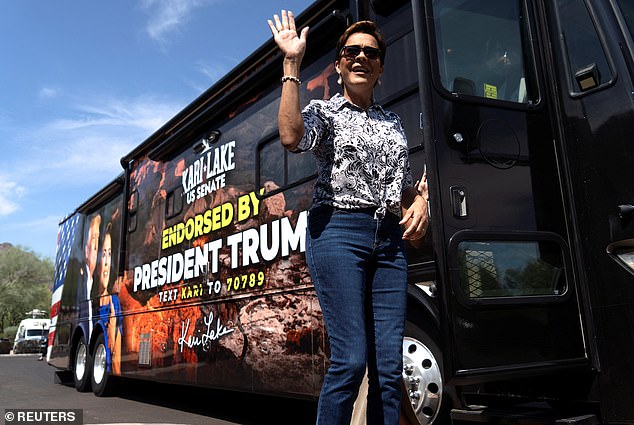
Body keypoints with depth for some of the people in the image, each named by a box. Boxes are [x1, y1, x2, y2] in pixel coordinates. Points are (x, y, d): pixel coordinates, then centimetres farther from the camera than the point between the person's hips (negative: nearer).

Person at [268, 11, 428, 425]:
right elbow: (291, 137, -17)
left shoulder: (393, 122, 22)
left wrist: (420, 201, 4)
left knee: (390, 365, 2)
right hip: (338, 234, -5)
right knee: (351, 359, -11)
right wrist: (292, 64, -12)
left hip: (389, 239, 6)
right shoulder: (324, 111, 7)